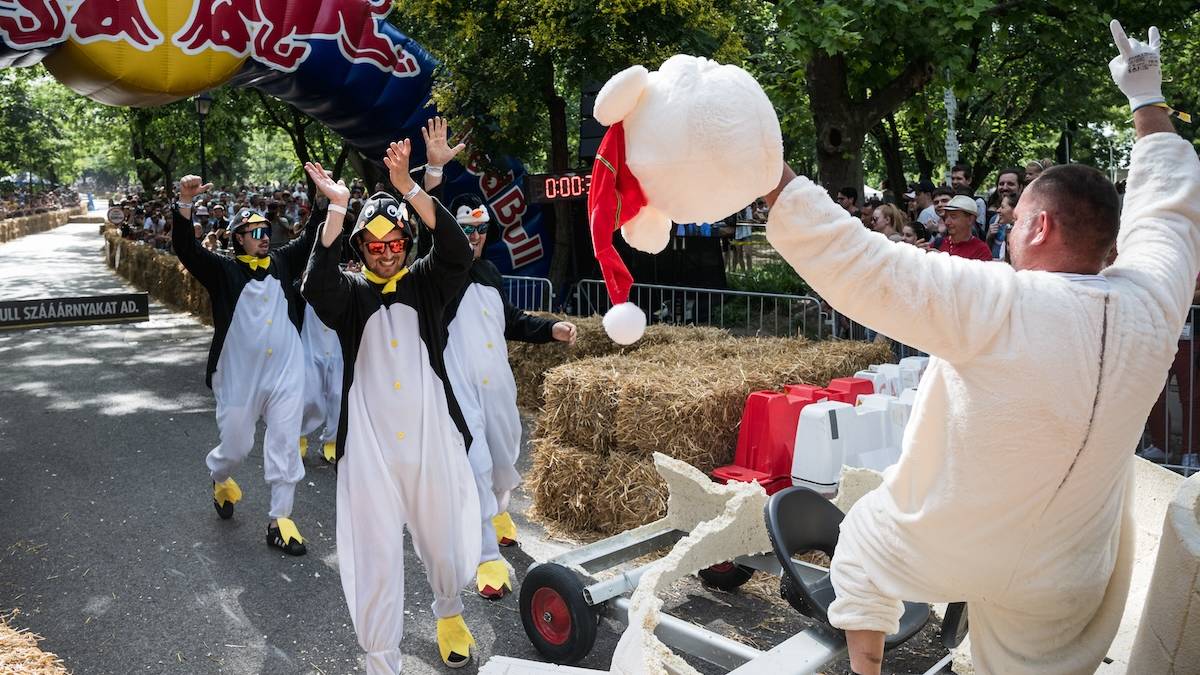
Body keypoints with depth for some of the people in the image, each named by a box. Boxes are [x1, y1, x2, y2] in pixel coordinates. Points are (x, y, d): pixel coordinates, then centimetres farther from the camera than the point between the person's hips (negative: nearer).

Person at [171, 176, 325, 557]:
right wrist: (185, 203, -27)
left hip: (286, 373, 2)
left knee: (284, 445, 1)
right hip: (239, 375, -2)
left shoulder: (282, 263, 9)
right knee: (236, 446, 10)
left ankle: (280, 521, 10)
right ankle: (219, 479, 46)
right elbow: (187, 249, -13)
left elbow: (313, 238, 5)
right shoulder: (224, 271, 0)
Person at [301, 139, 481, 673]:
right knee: (374, 559, 4)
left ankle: (448, 613, 47)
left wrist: (408, 188, -24)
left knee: (445, 545, 16)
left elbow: (457, 252, -15)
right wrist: (337, 209, -27)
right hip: (368, 448, -1)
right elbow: (316, 285, -19)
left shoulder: (426, 284, 5)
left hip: (432, 443, 1)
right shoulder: (350, 294, 3)